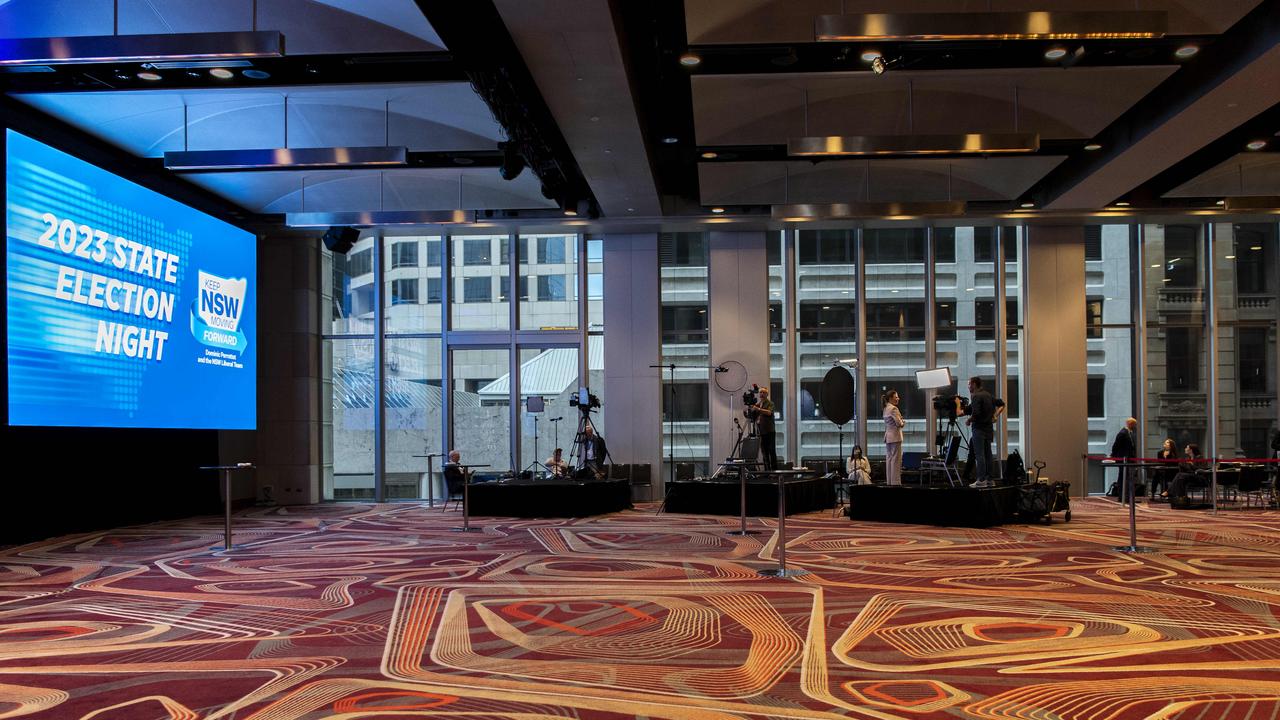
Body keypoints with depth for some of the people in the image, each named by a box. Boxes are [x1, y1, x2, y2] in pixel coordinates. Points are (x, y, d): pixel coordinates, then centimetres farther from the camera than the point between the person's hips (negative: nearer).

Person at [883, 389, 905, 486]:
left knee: (889, 459, 9)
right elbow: (899, 423, -18)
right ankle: (895, 482, -8)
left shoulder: (886, 409, 15)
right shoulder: (893, 408, -13)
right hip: (895, 436, -9)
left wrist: (901, 422, 8)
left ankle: (889, 481, 11)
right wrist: (903, 422, 3)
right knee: (896, 460, -7)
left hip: (888, 436, 9)